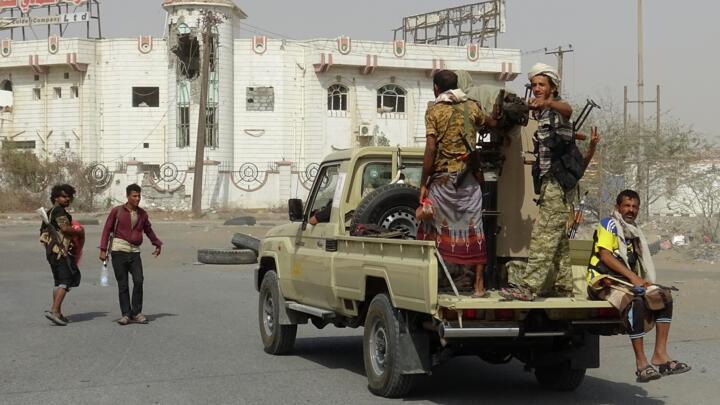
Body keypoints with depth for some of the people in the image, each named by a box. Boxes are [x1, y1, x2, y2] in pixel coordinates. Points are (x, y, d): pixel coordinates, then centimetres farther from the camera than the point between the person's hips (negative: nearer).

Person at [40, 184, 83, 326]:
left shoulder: (49, 212, 20)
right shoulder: (59, 211, -10)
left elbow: (43, 233, 25)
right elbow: (65, 228, -23)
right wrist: (79, 232, -8)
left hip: (51, 250, 10)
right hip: (60, 251, -10)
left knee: (59, 282, 15)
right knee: (66, 280, -11)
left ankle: (58, 313, 15)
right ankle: (54, 310, -20)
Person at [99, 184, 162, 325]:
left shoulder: (142, 214, 11)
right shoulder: (117, 211, 2)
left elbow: (148, 230, 29)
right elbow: (107, 230, 2)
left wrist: (157, 244, 38)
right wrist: (103, 250, -6)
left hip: (134, 252, 3)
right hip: (119, 251, -2)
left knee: (138, 281, -12)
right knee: (123, 284, -2)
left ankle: (136, 313, -2)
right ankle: (126, 314, 4)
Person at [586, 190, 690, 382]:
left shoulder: (634, 231, 25)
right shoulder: (609, 224, -1)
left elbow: (634, 265, 21)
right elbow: (605, 255, -14)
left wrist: (642, 282, -2)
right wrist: (633, 277, -19)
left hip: (628, 282, 8)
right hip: (603, 281, -8)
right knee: (636, 302, -33)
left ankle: (660, 354, -17)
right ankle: (641, 363, -34)